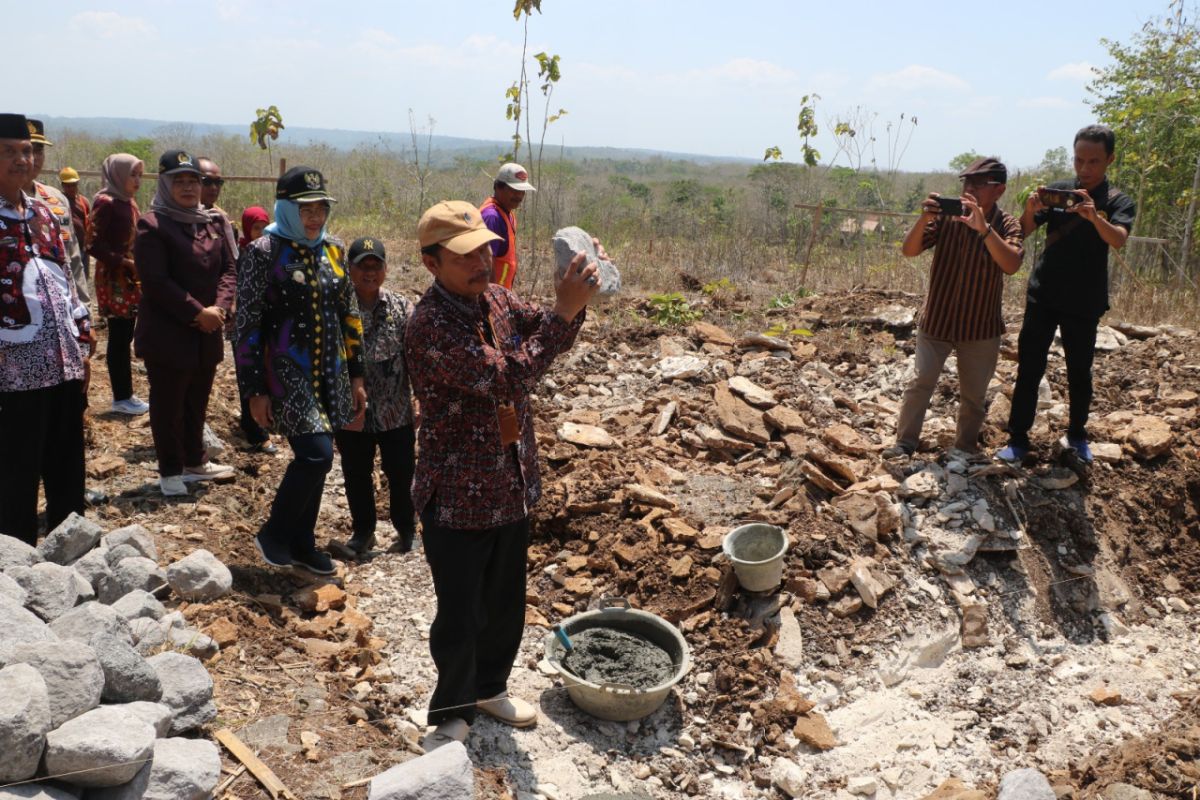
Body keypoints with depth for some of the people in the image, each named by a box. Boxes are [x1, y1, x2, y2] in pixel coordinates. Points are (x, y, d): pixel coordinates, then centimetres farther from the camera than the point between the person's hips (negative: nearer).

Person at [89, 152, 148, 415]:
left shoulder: (128, 202, 12)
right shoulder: (105, 202, -13)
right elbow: (94, 245, -17)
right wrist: (125, 263, -20)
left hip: (131, 279, 8)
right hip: (114, 280, -8)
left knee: (125, 335, 11)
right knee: (119, 337, -2)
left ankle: (125, 393, 18)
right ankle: (122, 398, 6)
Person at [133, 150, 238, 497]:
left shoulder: (215, 222, 8)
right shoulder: (152, 225, -11)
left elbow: (229, 269, 6)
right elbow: (156, 282, -17)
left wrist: (219, 307, -11)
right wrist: (196, 313, -18)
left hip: (208, 332, 6)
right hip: (167, 332, -6)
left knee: (197, 400, 17)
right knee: (168, 403, 5)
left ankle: (194, 461, 32)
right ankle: (170, 470, 17)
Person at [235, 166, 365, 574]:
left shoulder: (333, 250, 9)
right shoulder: (264, 252, -8)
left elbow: (349, 315, 15)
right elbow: (248, 325, -9)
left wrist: (356, 376, 13)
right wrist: (255, 390, -12)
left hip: (329, 372, 6)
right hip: (286, 372, -6)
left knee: (314, 458, 11)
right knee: (316, 453, -14)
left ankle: (302, 542, 28)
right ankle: (274, 534, 8)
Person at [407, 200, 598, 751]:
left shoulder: (495, 298, 1)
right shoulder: (430, 324, -25)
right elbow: (509, 377, -31)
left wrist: (575, 297, -18)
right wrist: (565, 309, -32)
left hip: (512, 489, 7)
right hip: (457, 498, -7)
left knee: (506, 604, 23)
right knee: (459, 618, 9)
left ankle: (489, 687, 47)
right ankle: (453, 712, 34)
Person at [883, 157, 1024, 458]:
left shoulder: (1006, 225, -8)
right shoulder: (945, 215, -6)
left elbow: (1012, 265, -26)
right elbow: (909, 251, -13)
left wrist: (983, 228, -37)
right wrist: (924, 218, -30)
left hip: (981, 327, 0)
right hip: (936, 320, 0)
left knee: (973, 395, 11)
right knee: (921, 382, -4)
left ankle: (965, 450, 27)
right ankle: (905, 443, 5)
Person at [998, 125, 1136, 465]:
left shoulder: (1119, 202, -3)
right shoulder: (1057, 191, 1)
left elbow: (1118, 240, -23)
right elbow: (1022, 232, -8)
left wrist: (1094, 216, -43)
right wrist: (1030, 209, -30)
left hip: (1084, 303, 0)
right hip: (1043, 297, 1)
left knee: (1080, 373, 10)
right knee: (1028, 369, -1)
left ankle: (1077, 435, 29)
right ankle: (1018, 438, 6)